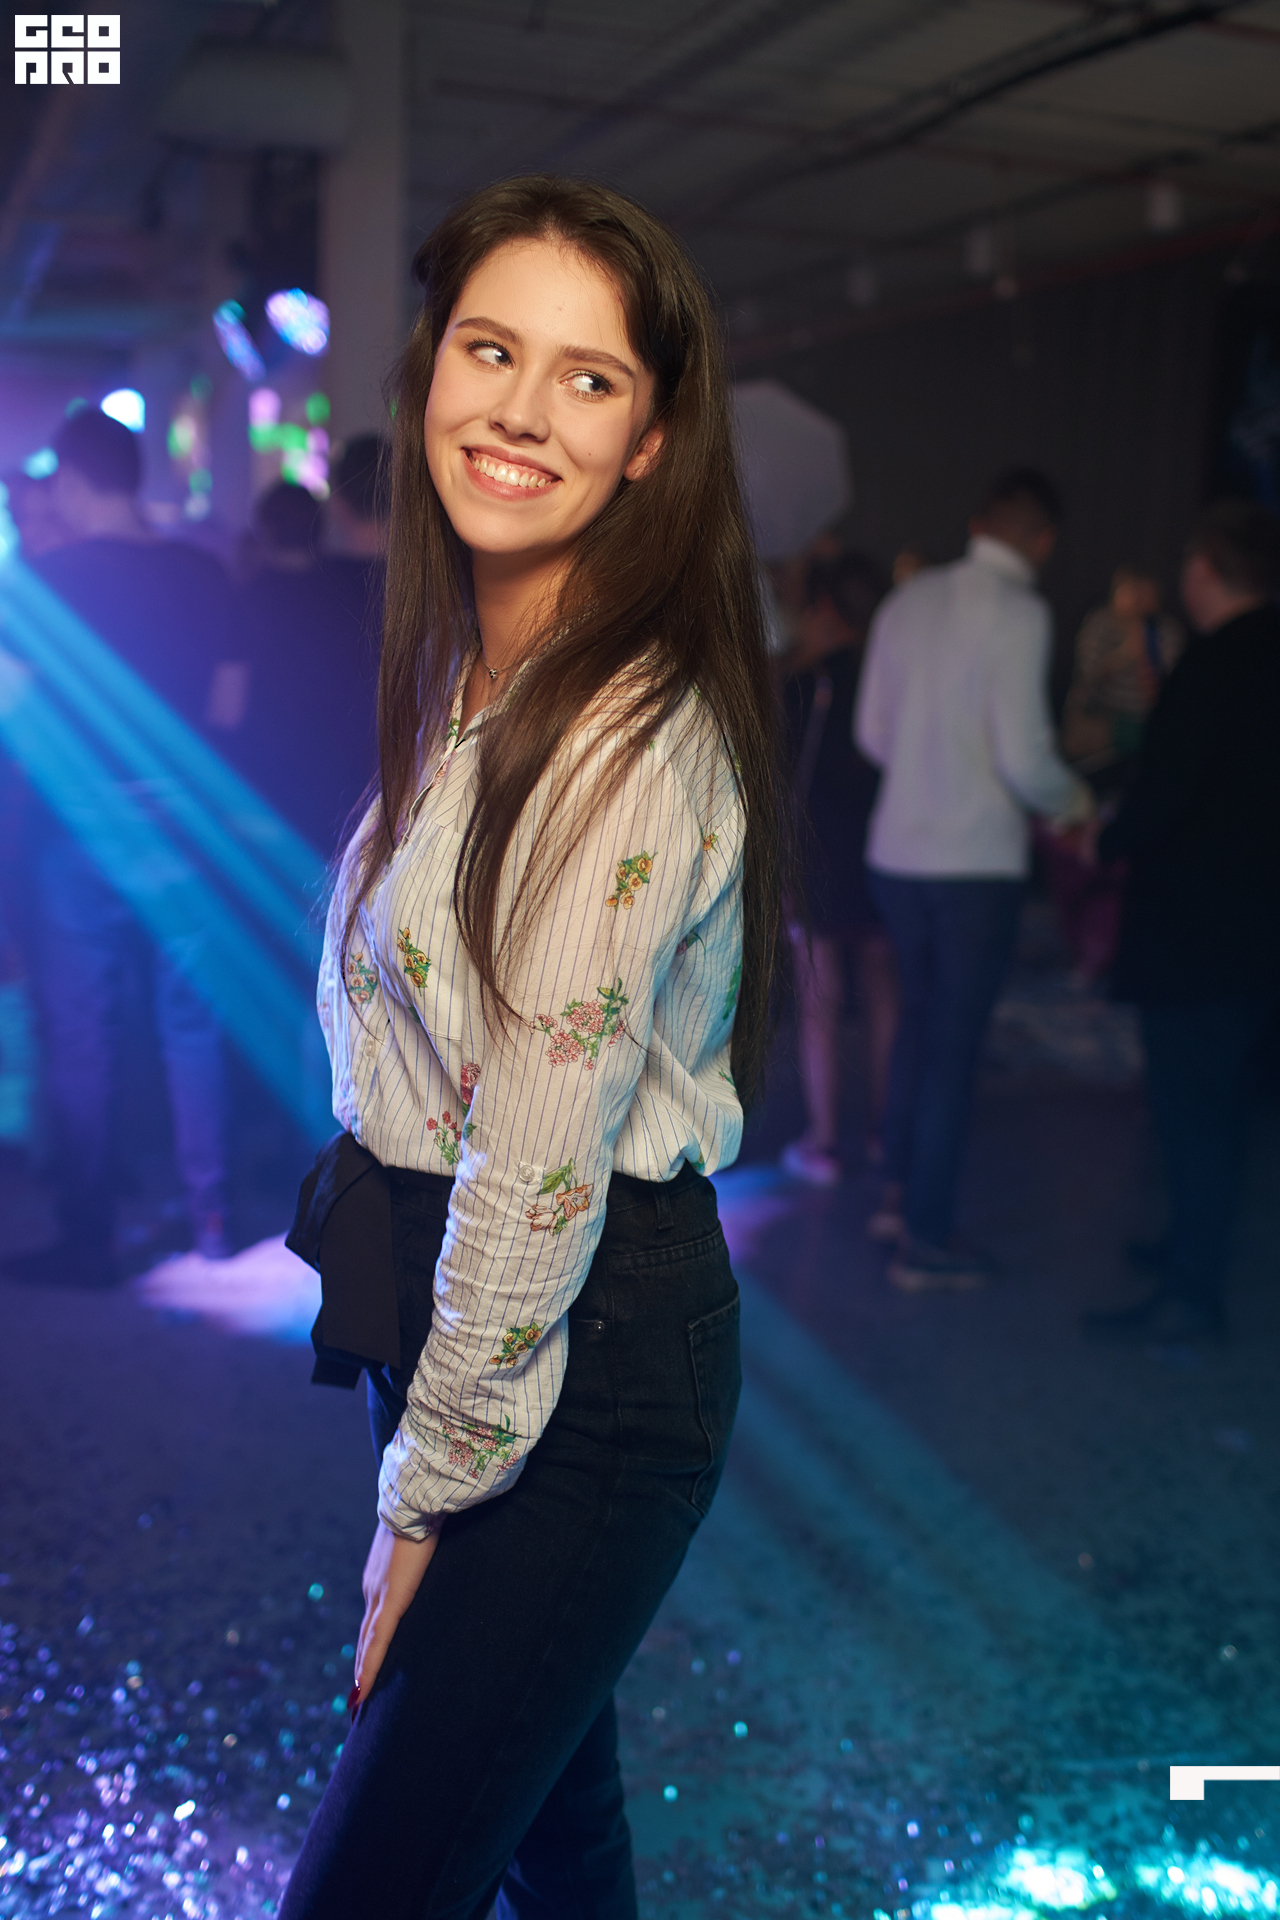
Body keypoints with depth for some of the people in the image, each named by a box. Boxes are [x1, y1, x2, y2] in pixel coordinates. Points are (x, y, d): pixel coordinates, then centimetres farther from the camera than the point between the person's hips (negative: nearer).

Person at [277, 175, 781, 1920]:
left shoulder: (638, 734, -23)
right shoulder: (470, 676, 6)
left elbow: (543, 1164, -23)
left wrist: (426, 1498, -12)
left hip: (586, 1365, -8)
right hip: (446, 1303, 8)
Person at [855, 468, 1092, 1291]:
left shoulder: (909, 599, 7)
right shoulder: (1019, 612, -13)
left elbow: (873, 733, 12)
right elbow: (1023, 755, -18)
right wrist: (1072, 800, 2)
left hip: (897, 848, 7)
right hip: (977, 860, -6)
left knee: (922, 1016, 22)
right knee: (955, 1043, 3)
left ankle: (899, 1192, 31)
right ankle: (927, 1241, 13)